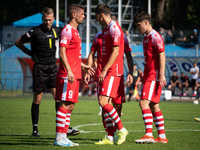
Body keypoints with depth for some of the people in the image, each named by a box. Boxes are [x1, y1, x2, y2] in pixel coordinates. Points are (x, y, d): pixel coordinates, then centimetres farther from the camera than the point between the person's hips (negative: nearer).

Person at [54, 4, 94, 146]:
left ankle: (63, 137, 12)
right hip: (68, 75, -10)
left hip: (74, 75, 10)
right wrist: (69, 71, -23)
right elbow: (62, 52, -17)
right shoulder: (67, 30, -10)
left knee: (70, 106, 9)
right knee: (65, 105, -10)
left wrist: (83, 66, 25)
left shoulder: (74, 31, 20)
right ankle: (59, 138, -9)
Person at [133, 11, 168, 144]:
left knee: (144, 102, -17)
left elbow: (162, 55, -17)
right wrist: (144, 77, 24)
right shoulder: (146, 37, 19)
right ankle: (162, 136, 11)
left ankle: (149, 135, -20)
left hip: (154, 76, -10)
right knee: (154, 106, 9)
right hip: (149, 75, 10)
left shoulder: (155, 36, -10)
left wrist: (161, 75, -23)